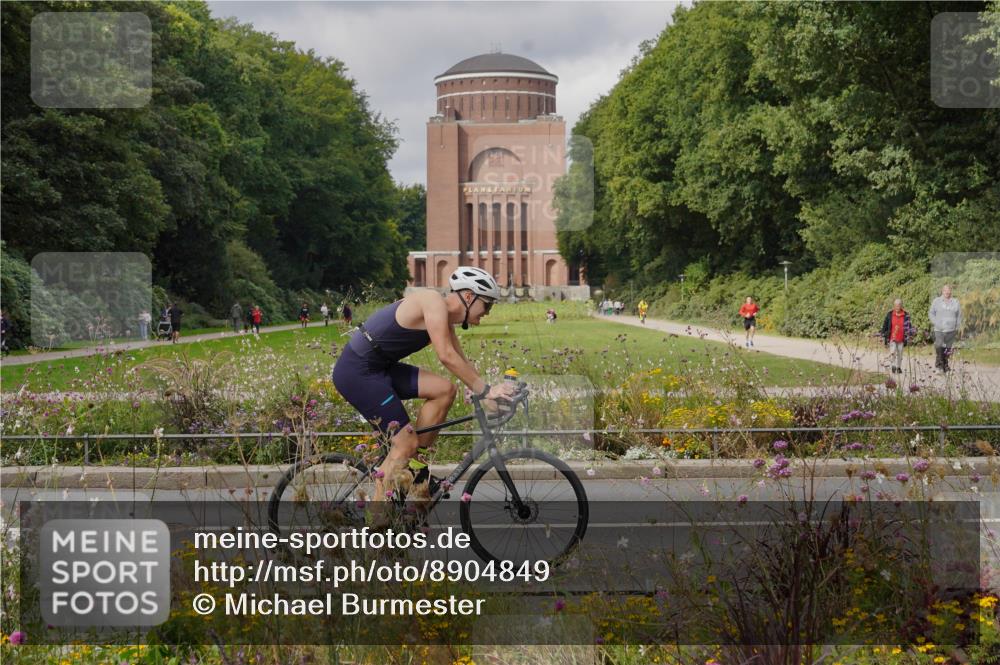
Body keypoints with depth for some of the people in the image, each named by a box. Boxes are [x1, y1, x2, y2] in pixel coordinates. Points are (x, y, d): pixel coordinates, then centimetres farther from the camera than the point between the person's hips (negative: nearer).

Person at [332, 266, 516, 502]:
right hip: (357, 372, -9)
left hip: (378, 368, 9)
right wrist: (485, 390, -21)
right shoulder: (434, 302, -17)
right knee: (406, 443, -9)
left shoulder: (445, 318, 12)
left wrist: (486, 396, 8)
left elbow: (462, 363, 17)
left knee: (445, 390, 0)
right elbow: (447, 357, -25)